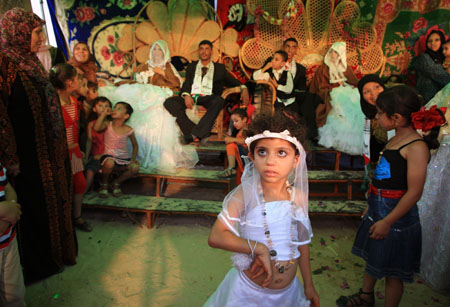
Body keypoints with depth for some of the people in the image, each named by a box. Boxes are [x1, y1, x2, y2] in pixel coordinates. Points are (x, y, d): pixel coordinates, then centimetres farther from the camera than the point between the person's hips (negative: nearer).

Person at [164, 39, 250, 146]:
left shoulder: (219, 68, 22)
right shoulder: (191, 66, 25)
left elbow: (233, 82, 17)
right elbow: (186, 84, 14)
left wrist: (243, 88, -6)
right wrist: (186, 95, -10)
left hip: (208, 99, -2)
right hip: (191, 97, 2)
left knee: (219, 101, -38)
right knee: (169, 103, -27)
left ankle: (194, 134, -36)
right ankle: (201, 134, -30)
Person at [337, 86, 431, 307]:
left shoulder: (416, 147, -21)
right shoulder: (394, 140, 6)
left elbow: (414, 192, -24)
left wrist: (387, 221, -22)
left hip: (396, 216, -9)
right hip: (378, 211, 9)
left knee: (392, 269, 8)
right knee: (372, 257, 24)